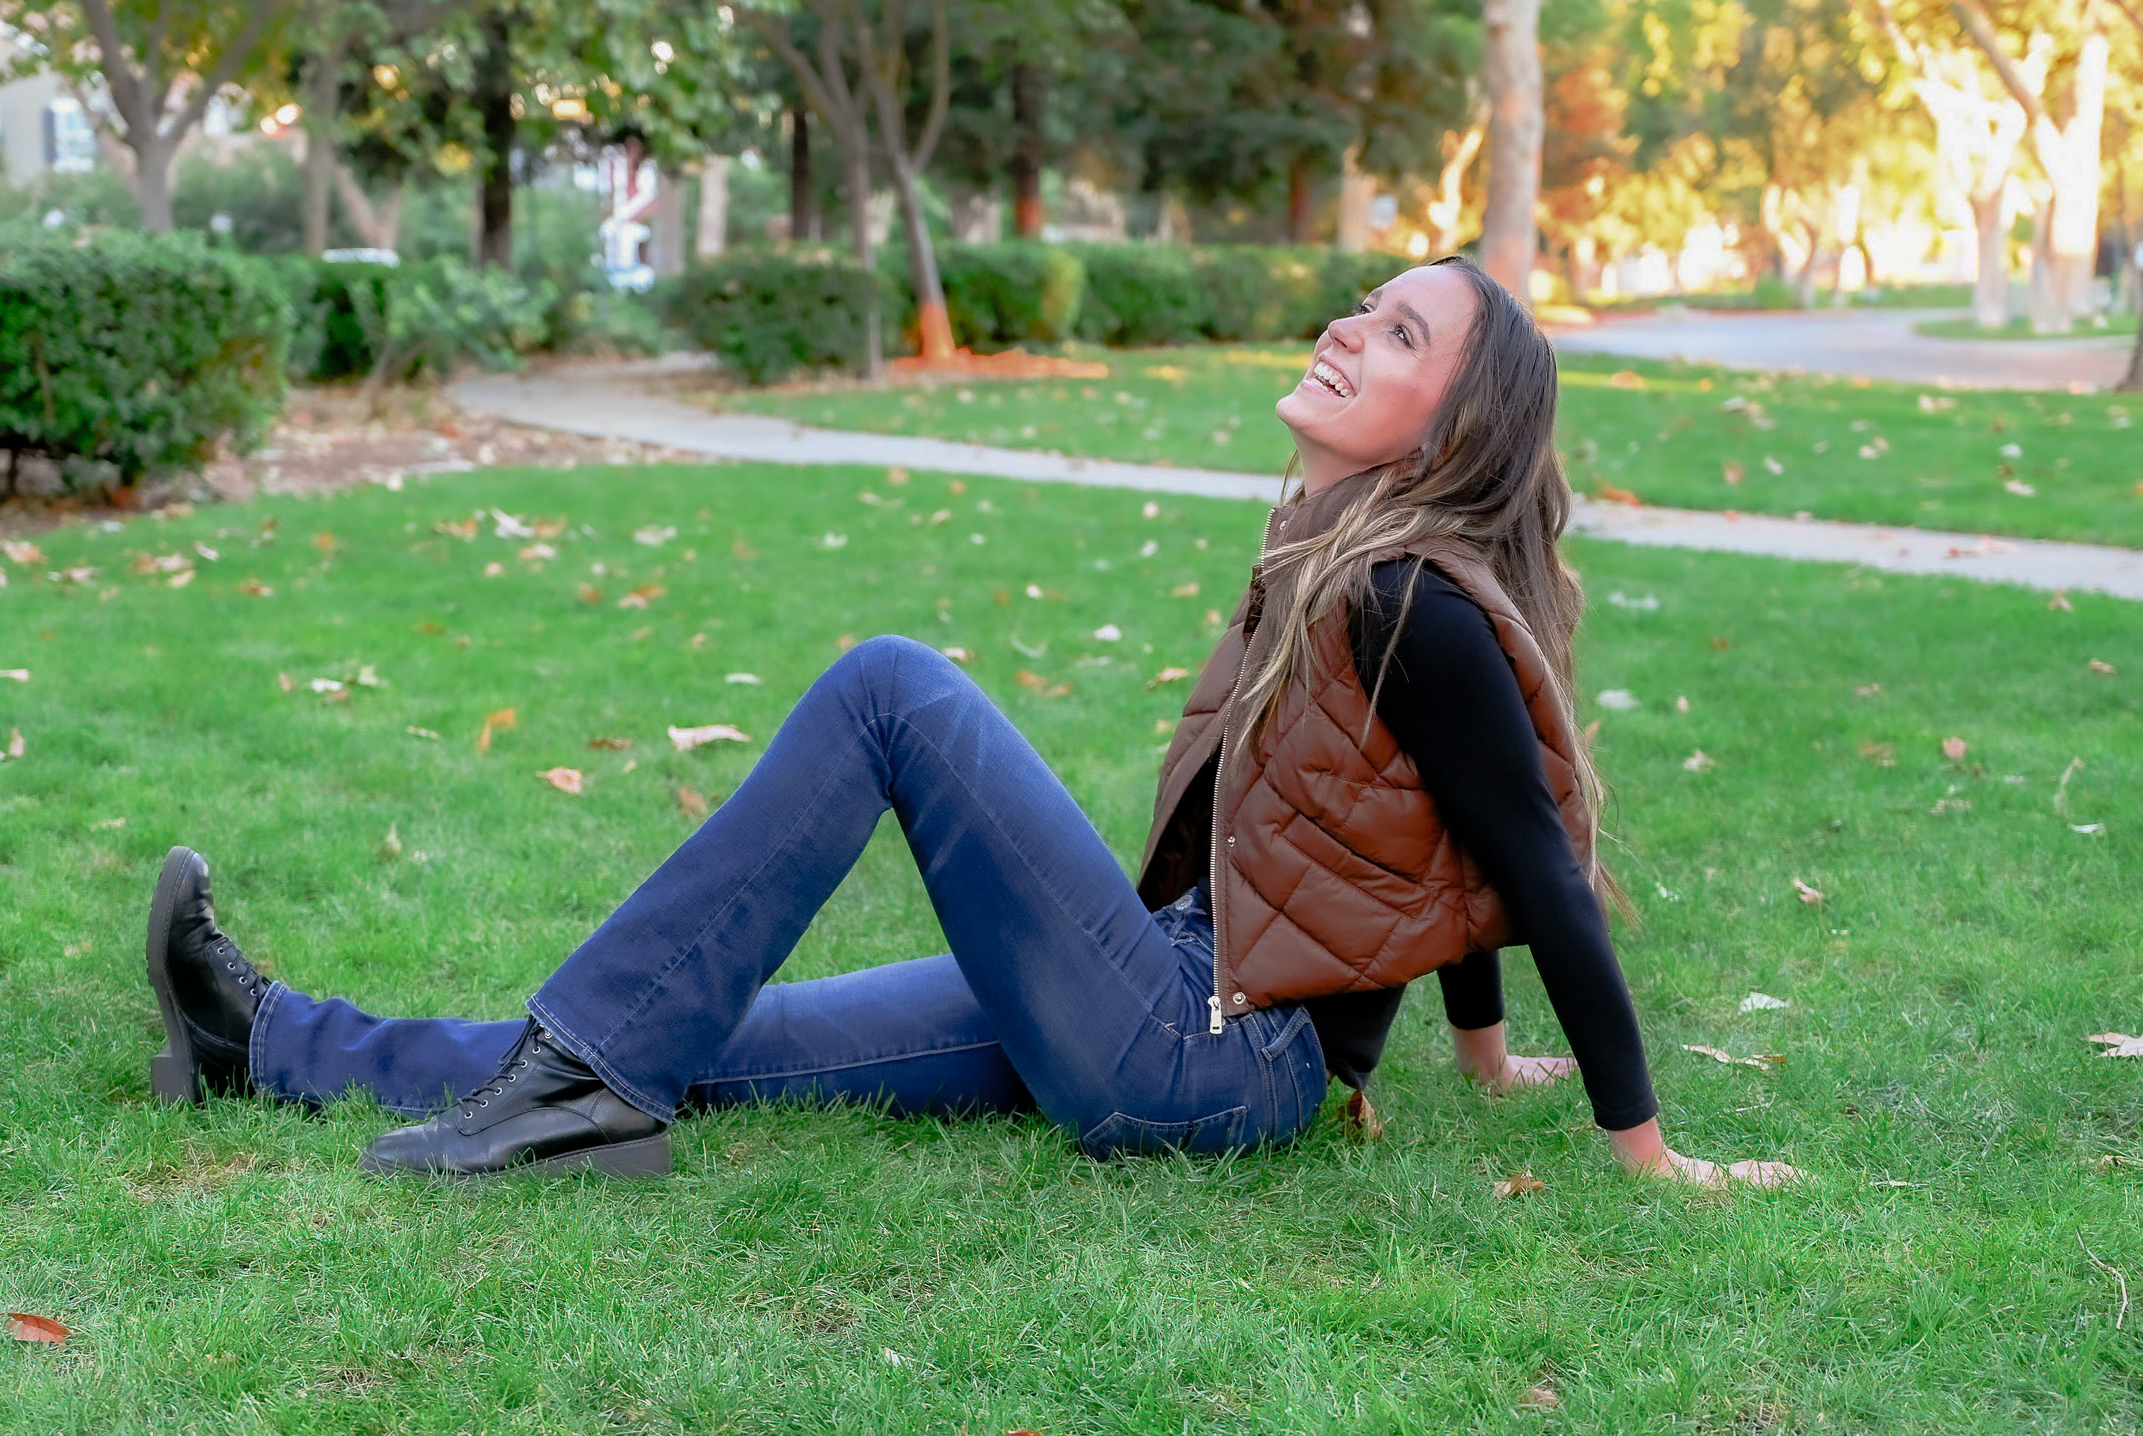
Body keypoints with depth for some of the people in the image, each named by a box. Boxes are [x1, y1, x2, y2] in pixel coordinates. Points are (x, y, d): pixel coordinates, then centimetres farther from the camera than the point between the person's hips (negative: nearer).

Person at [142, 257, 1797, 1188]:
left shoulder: (1413, 609, -17)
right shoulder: (1346, 560, 10)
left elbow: (1546, 876, -15)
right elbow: (1450, 855, 19)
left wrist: (1648, 1153, -11)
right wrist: (1486, 1056, 28)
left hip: (1208, 1066, -9)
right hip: (1183, 1012, 9)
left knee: (893, 685, -15)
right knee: (701, 1041, 6)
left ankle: (591, 1073, -12)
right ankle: (267, 1044, 11)